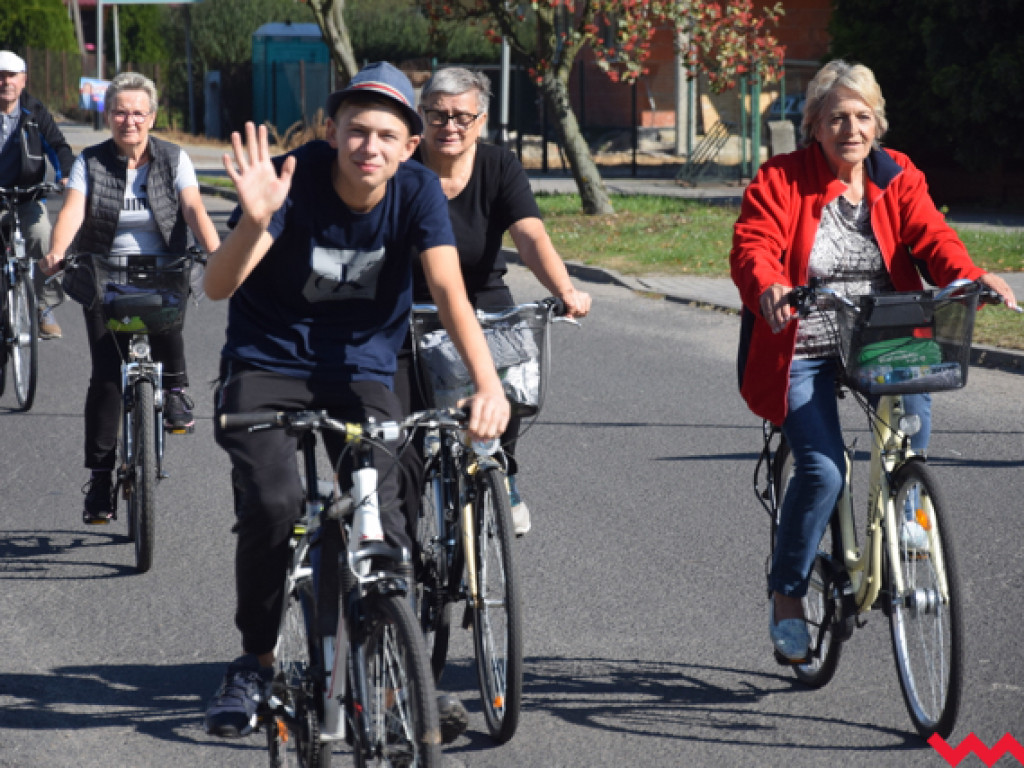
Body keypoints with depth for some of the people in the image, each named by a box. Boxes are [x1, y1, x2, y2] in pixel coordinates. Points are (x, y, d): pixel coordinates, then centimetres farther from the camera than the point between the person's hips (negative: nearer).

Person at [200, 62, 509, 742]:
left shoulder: (417, 190, -12)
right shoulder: (297, 178, -19)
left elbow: (449, 290, -20)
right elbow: (218, 286, -26)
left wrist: (489, 383, -35)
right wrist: (256, 221, -46)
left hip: (360, 372, 2)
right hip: (267, 365, -2)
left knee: (384, 510, -17)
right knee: (273, 503, -24)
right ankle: (256, 663, -3)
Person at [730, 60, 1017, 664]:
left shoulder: (898, 179, 5)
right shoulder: (780, 181, -5)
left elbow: (931, 238, -7)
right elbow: (753, 247, -18)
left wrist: (972, 277, -29)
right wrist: (769, 287, -41)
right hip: (803, 348, -3)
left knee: (915, 403, -30)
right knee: (823, 468, -18)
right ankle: (787, 595, 3)